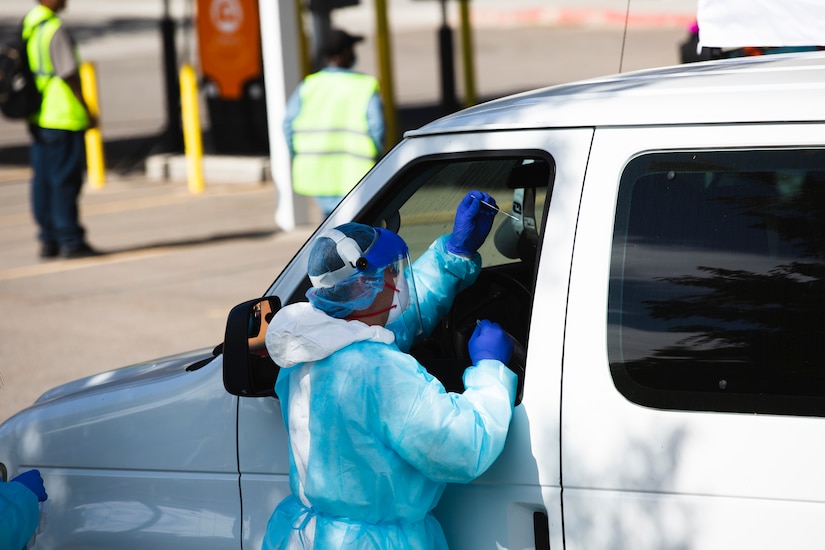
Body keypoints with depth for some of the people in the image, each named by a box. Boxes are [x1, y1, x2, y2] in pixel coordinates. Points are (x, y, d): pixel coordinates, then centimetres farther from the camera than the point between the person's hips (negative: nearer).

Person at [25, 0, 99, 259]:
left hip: (39, 118, 9)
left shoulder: (28, 23, 10)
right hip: (64, 118, -9)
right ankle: (70, 240, 1)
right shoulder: (54, 29, -17)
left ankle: (49, 240, 15)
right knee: (65, 179, -3)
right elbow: (69, 75, -16)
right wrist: (87, 111, -7)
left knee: (43, 180, 10)